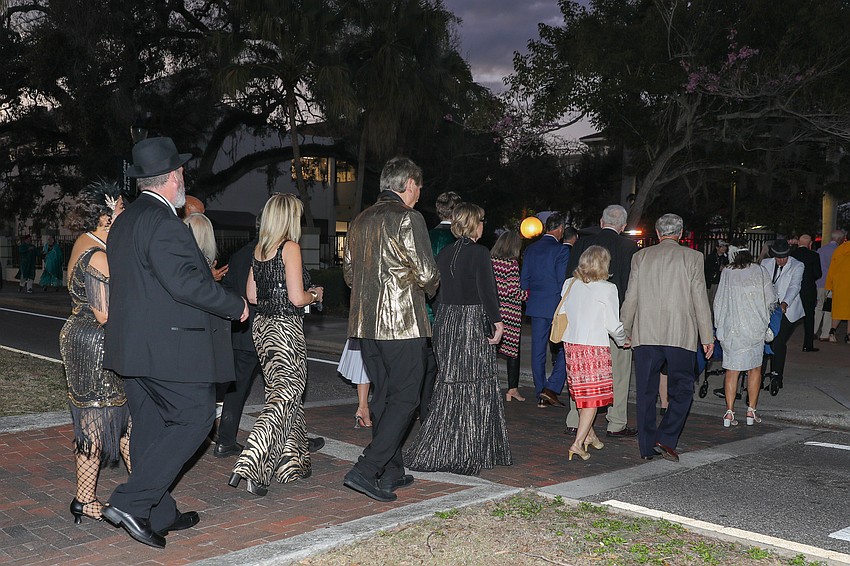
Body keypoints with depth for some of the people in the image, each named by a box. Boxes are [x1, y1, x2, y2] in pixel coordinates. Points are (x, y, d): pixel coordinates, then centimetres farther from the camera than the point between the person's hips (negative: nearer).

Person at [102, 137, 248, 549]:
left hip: (134, 344, 10)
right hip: (167, 345, -10)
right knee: (195, 418, -2)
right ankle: (131, 502, -4)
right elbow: (185, 283, -24)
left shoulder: (124, 221, 15)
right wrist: (236, 306, -11)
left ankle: (159, 515, 23)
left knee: (151, 427, 14)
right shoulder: (162, 222, -17)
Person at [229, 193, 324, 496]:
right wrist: (315, 294, 3)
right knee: (284, 396, -6)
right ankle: (249, 466, -15)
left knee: (282, 391, 16)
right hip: (286, 327, -8)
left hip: (263, 325, 8)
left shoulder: (259, 250, 9)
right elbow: (297, 298, -16)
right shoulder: (290, 248, -12)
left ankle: (291, 462, 25)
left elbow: (252, 295, 12)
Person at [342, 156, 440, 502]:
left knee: (383, 396, 14)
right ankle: (366, 470, -8)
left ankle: (391, 472, 21)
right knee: (404, 399, -1)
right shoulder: (408, 218, -10)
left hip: (366, 323, 8)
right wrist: (429, 288, 8)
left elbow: (348, 272, 16)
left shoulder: (360, 221, 13)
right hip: (403, 322, -8)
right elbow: (427, 274, -13)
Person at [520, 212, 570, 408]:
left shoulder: (531, 249, 8)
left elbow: (524, 280, 10)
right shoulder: (561, 250, -10)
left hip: (535, 306, 6)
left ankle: (541, 395, 13)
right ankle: (551, 388, -8)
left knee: (538, 351, 8)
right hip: (557, 306, -6)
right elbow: (563, 281, -12)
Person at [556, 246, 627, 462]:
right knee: (593, 395, 1)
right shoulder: (607, 289, -11)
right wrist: (622, 341, 12)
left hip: (571, 345, 6)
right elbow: (613, 325, -7)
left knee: (582, 393, 18)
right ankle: (578, 443, -5)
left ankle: (589, 435, 31)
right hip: (595, 347, -6)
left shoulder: (569, 284, 3)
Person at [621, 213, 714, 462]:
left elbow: (631, 298, 6)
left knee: (646, 393, 8)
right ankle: (666, 439, -2)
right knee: (682, 390, 9)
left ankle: (647, 447, 13)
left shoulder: (640, 256, 6)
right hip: (681, 336, -2)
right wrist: (707, 337, 3)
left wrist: (624, 331, 16)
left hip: (645, 335, 2)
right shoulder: (692, 257, -1)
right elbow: (700, 299, -2)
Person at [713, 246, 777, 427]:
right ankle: (751, 411, 10)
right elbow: (771, 299, 3)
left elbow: (718, 302, 6)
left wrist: (720, 326, 14)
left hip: (731, 328, 1)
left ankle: (729, 412, 1)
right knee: (755, 368, 10)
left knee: (732, 370, 4)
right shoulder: (760, 271, 2)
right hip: (754, 328, -1)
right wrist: (765, 312, 24)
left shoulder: (726, 272, 5)